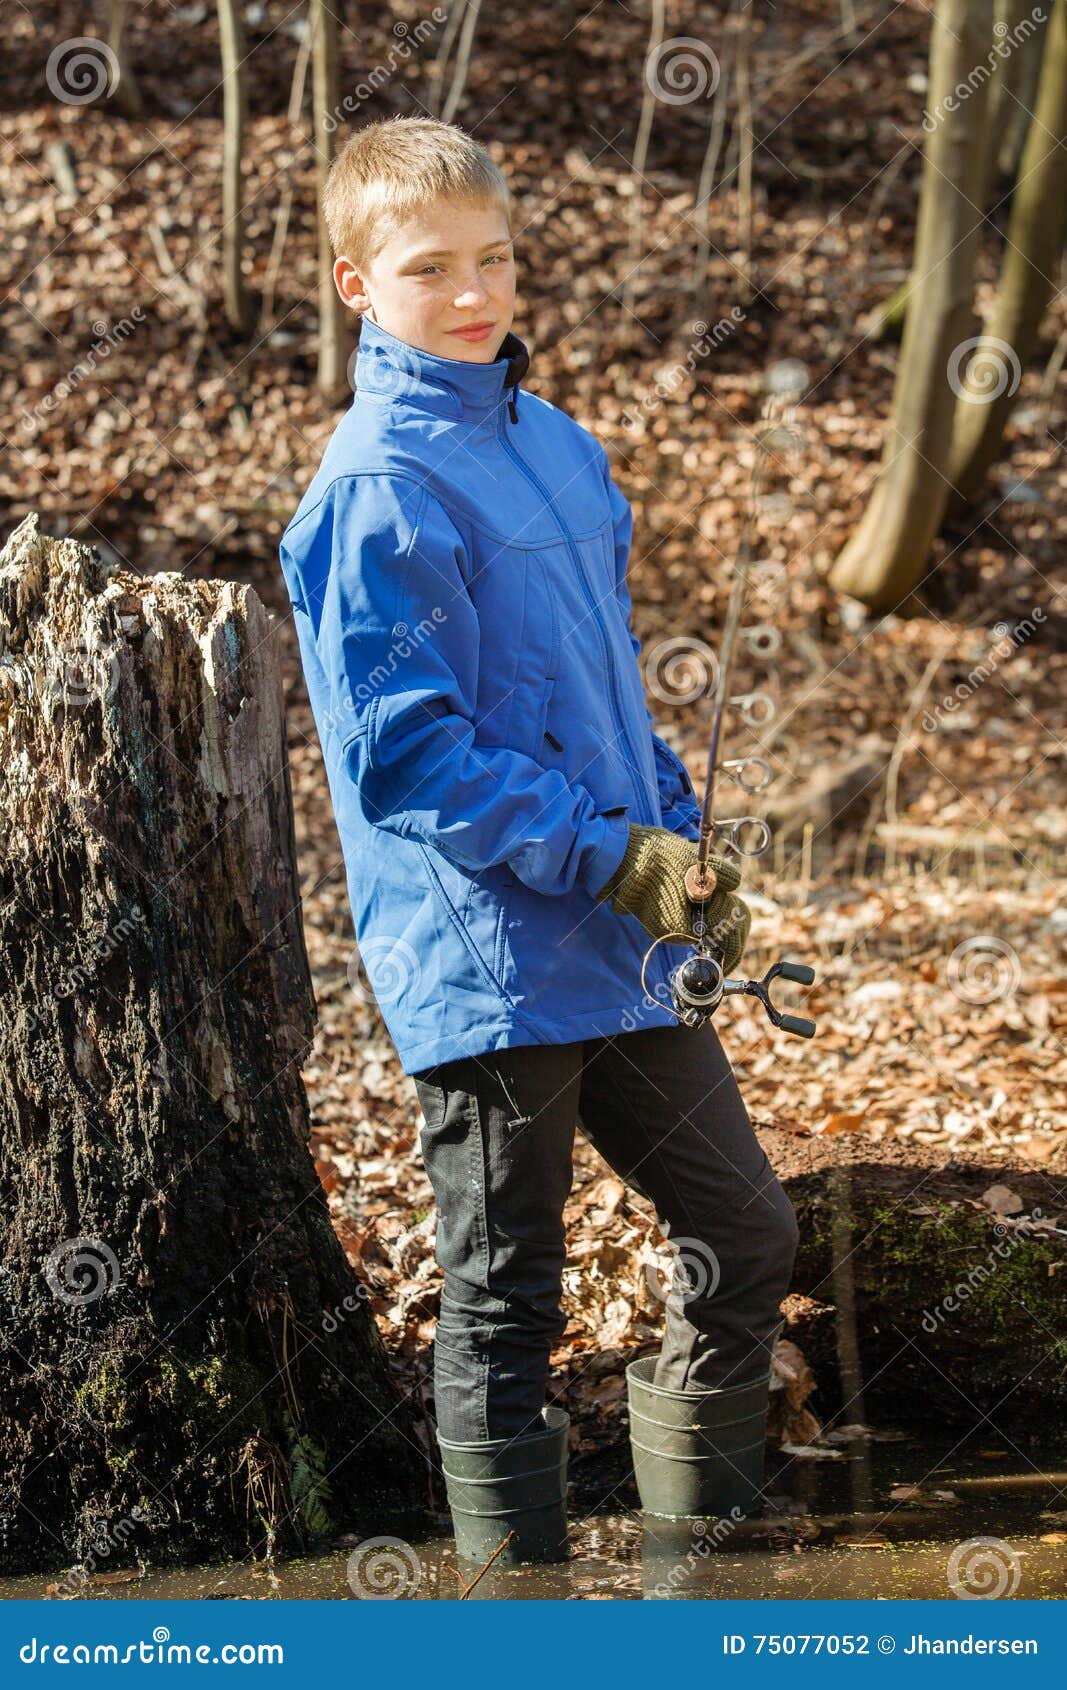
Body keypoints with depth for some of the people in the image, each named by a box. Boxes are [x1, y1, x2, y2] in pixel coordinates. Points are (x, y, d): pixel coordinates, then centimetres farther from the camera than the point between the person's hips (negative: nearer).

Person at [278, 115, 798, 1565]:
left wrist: (685, 846, 10)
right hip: (488, 957, -8)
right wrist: (608, 858, -20)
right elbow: (407, 751, -18)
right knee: (505, 1307, 3)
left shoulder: (557, 443, 13)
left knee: (747, 1230, 14)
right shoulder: (375, 489, -13)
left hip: (624, 940, 8)